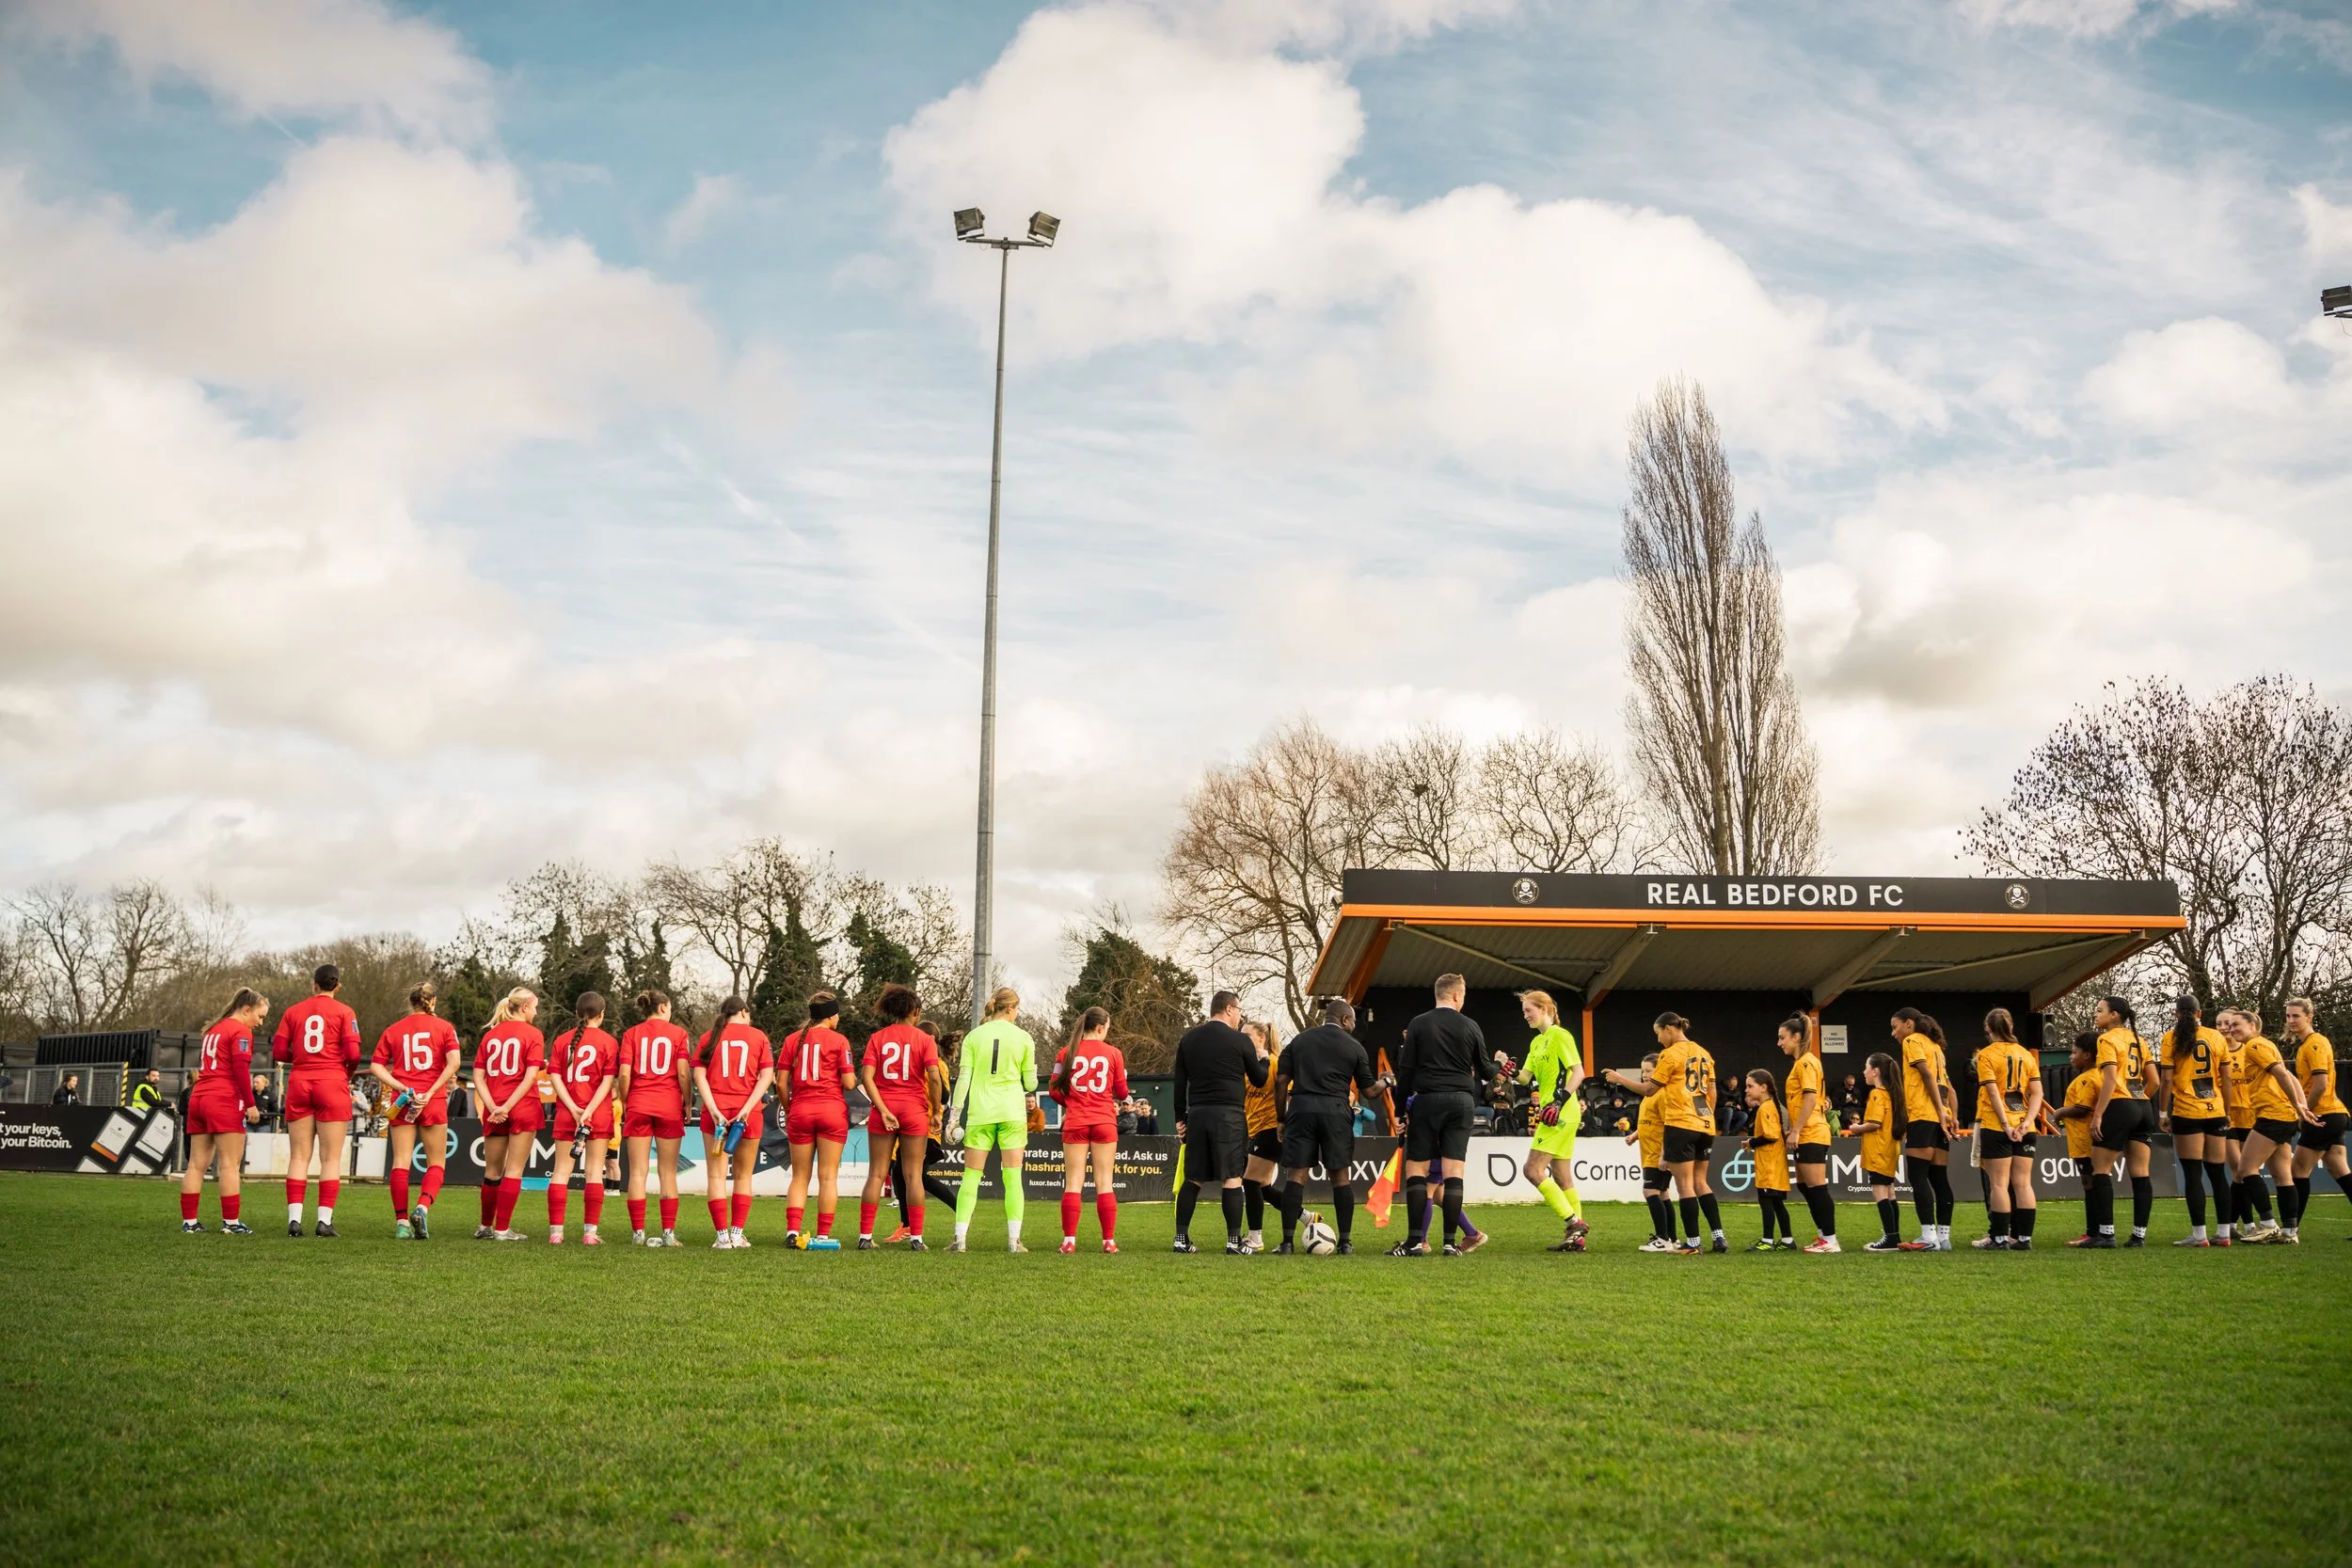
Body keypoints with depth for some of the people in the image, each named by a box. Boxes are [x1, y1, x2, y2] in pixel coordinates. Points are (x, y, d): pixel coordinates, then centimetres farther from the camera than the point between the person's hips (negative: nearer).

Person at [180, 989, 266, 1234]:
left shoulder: (213, 1030, 22)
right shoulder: (241, 1030, -6)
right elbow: (241, 1068, -16)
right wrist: (251, 1103, -13)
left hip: (198, 1098, 8)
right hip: (225, 1101, -8)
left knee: (197, 1164, 8)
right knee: (230, 1164, -5)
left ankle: (189, 1221, 8)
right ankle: (230, 1222, -6)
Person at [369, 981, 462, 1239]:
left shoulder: (393, 1030, 10)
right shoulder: (444, 1027, 3)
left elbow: (375, 1066, 1)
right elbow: (454, 1061, -12)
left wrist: (401, 1087, -6)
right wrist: (431, 1092, -10)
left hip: (401, 1102, 2)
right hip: (434, 1102, -2)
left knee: (400, 1162, 3)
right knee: (436, 1162, 7)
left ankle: (402, 1222, -2)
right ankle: (423, 1207, -16)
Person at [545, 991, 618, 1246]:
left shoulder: (561, 1040, 6)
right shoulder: (608, 1042, -2)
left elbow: (555, 1077, -1)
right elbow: (608, 1081, -10)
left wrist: (573, 1109, -7)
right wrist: (589, 1111, -13)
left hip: (566, 1113, 2)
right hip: (599, 1115, -2)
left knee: (561, 1170, 7)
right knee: (594, 1172, 2)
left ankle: (555, 1231, 4)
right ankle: (590, 1232, -1)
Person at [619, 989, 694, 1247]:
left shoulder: (631, 1034, 4)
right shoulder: (678, 1033, 2)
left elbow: (624, 1074, -4)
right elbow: (683, 1073, -6)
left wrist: (624, 1103, 7)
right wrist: (686, 1103, 4)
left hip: (638, 1106, 1)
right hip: (669, 1107, -1)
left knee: (637, 1172, 4)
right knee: (668, 1172, 5)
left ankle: (638, 1232, 2)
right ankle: (669, 1233, 2)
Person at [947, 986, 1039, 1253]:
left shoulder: (974, 1036, 3)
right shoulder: (1023, 1037, 1)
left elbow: (963, 1079, -1)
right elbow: (1031, 1083, 5)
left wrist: (954, 1116, 2)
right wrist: (1029, 1096, 28)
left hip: (979, 1113, 1)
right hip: (1012, 1112, -1)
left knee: (971, 1176, 5)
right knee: (1012, 1177, 2)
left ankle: (960, 1238, -1)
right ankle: (1014, 1240, -2)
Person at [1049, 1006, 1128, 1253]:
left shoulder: (1067, 1052, 1)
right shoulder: (1113, 1053, -1)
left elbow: (1054, 1090, 1)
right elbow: (1122, 1093, 4)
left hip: (1075, 1123, 1)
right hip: (1104, 1122, -1)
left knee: (1073, 1183, 3)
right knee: (1105, 1183, 4)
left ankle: (1069, 1241, -2)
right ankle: (1109, 1241, 3)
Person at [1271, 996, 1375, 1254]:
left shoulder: (1298, 1040, 12)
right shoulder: (1354, 1047, 8)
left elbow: (1281, 1081, 6)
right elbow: (1368, 1091, 12)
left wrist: (1282, 1118, 13)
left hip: (1301, 1109, 1)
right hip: (1336, 1111, -1)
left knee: (1296, 1175, 0)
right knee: (1340, 1176, 8)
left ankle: (1288, 1241, -6)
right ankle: (1346, 1241, 10)